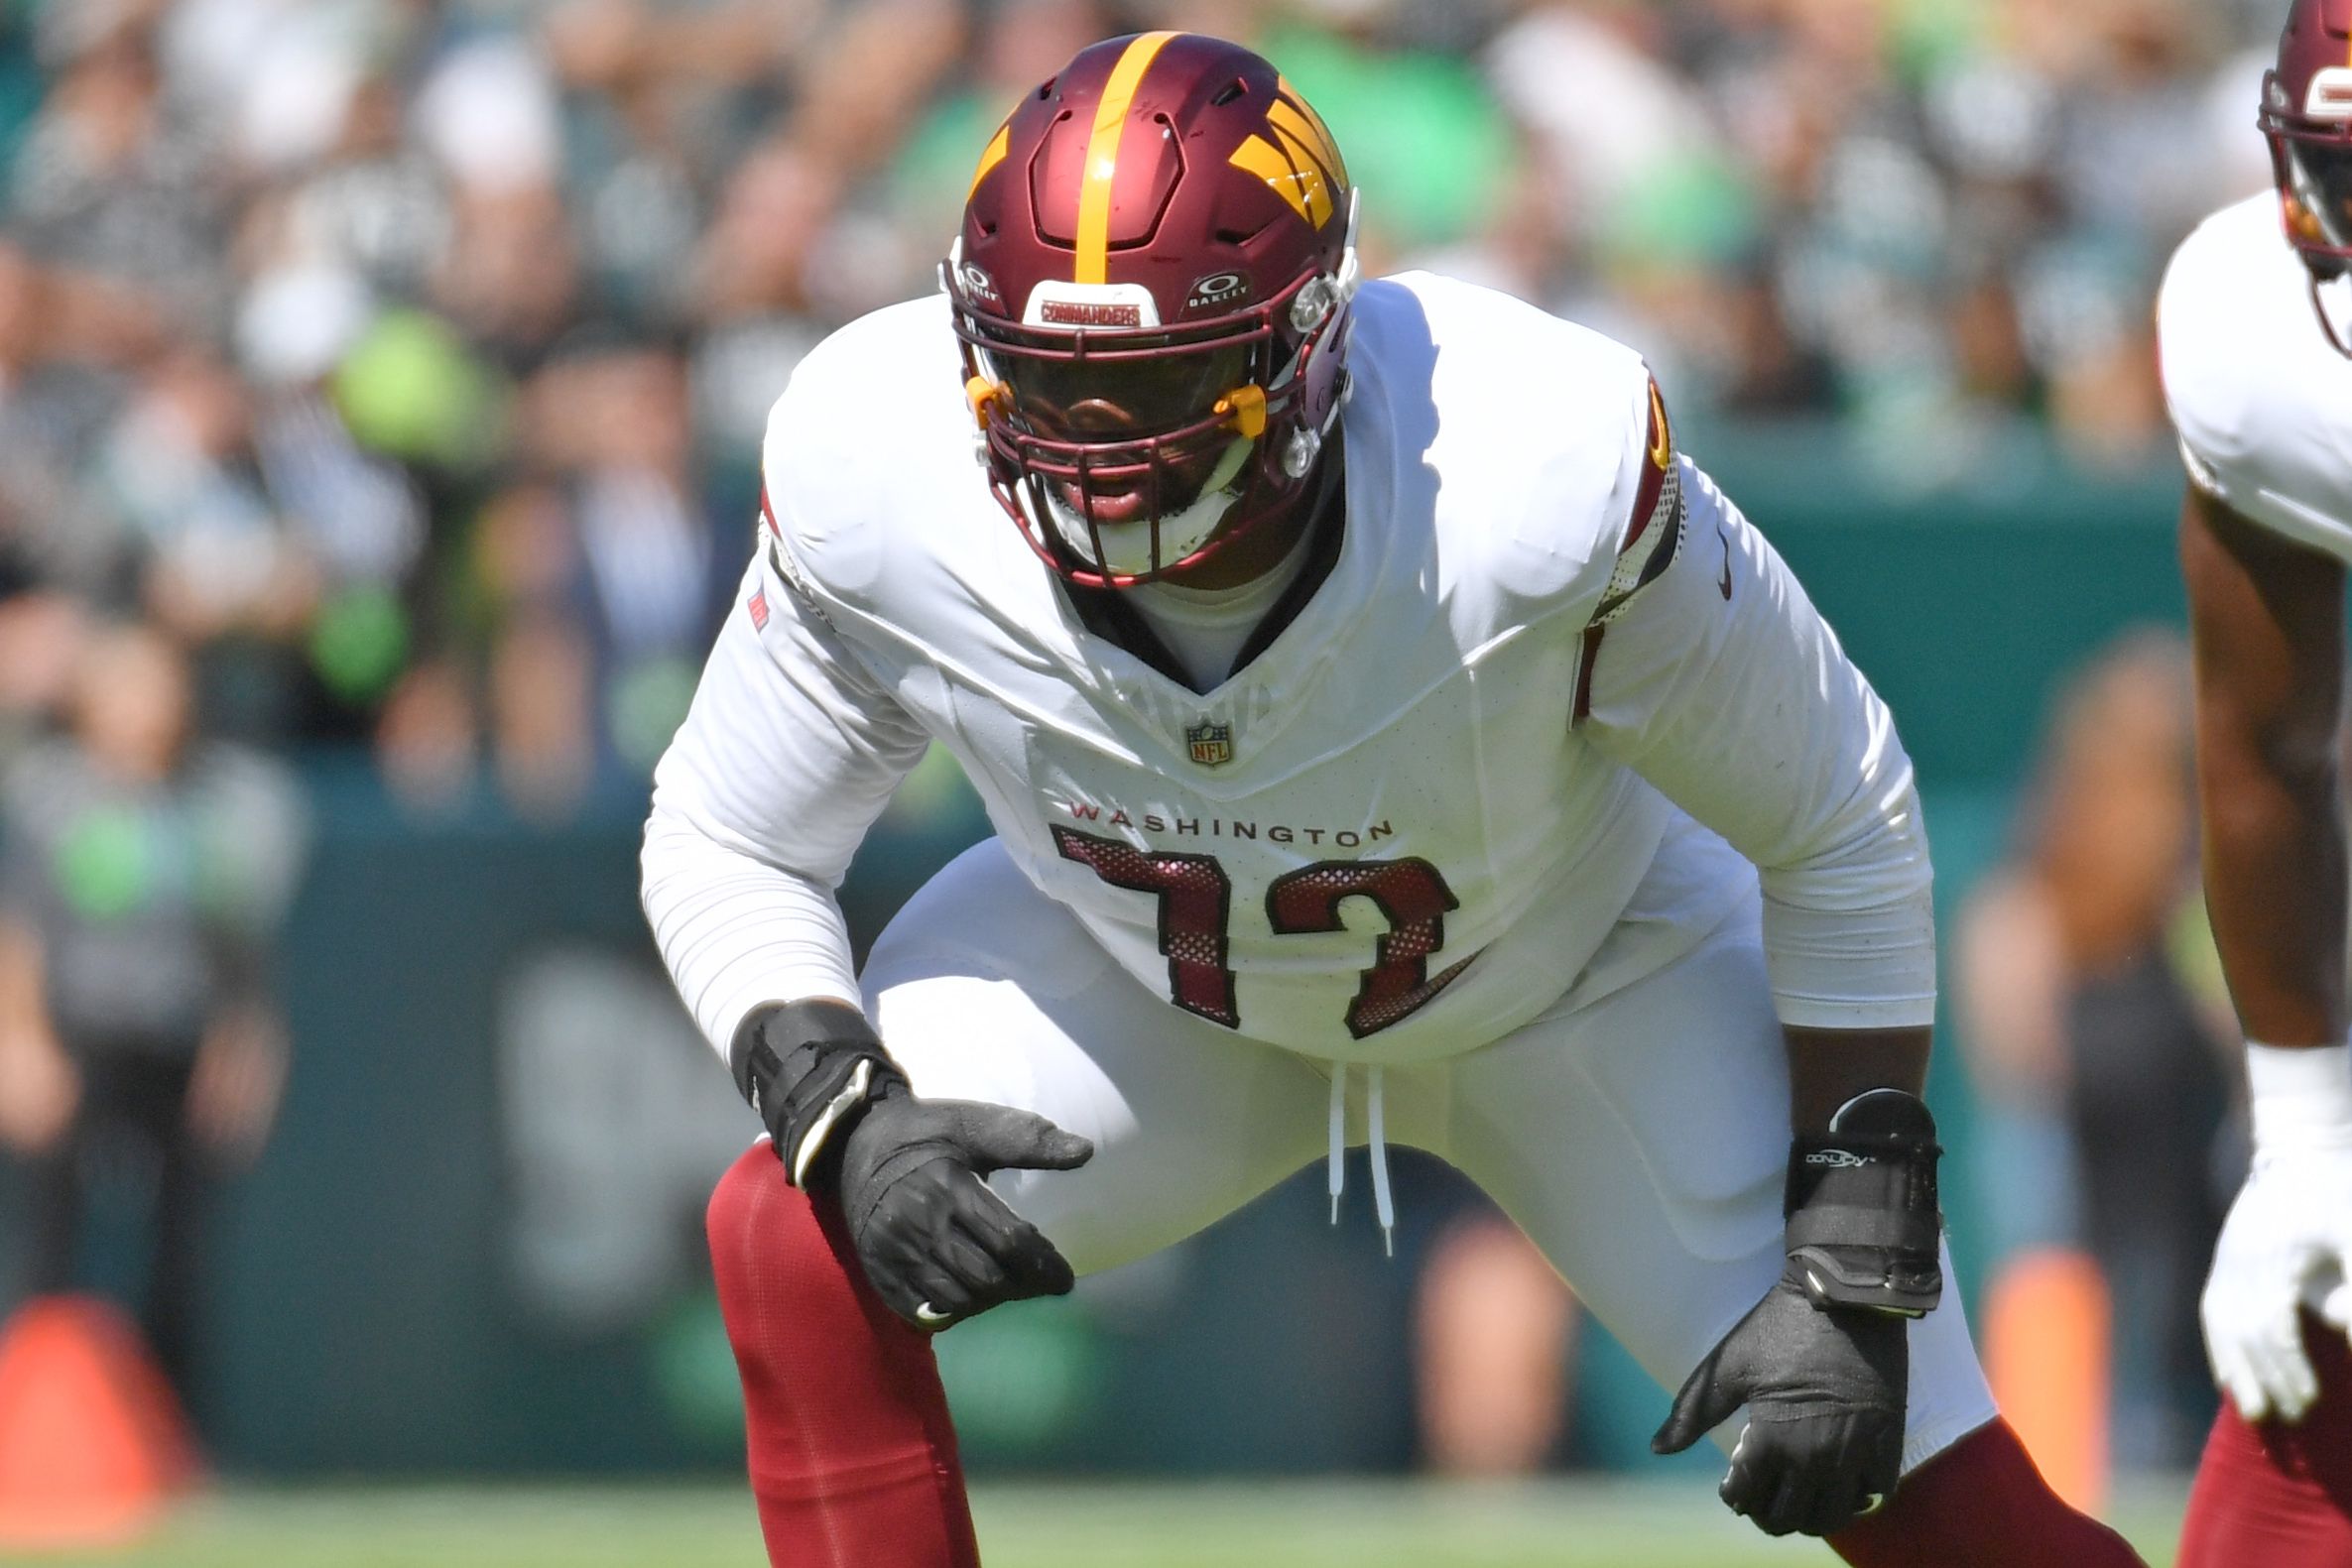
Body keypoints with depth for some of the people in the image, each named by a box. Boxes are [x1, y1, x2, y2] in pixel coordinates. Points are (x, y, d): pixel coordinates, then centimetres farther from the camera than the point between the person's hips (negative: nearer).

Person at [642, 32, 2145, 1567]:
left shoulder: (1533, 477, -38)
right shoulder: (877, 486, -31)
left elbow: (1840, 831, -22)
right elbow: (724, 848, -12)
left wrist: (1848, 1276, -23)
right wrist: (843, 1122, -32)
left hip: (1580, 980, -2)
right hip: (1136, 981, 2)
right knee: (799, 1246, -21)